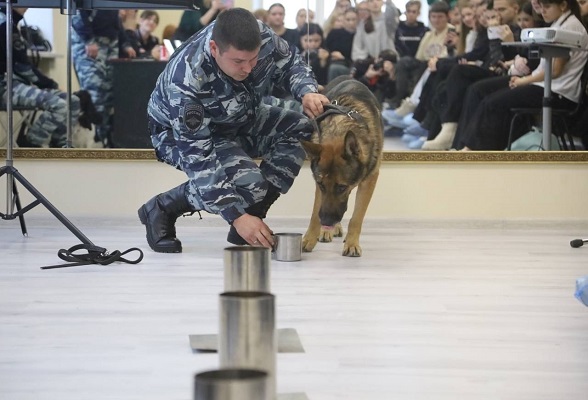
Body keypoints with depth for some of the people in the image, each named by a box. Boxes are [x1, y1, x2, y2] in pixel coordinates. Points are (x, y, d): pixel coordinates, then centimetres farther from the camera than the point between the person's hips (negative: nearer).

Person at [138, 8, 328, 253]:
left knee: (301, 129, -18)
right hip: (182, 134, -6)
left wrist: (307, 92, -27)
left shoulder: (261, 38, -27)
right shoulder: (185, 82, -40)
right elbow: (197, 155, -37)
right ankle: (162, 208, -8)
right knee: (248, 183, -32)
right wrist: (236, 215, -40)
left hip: (242, 120, 6)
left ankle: (249, 222, -8)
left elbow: (290, 64, -4)